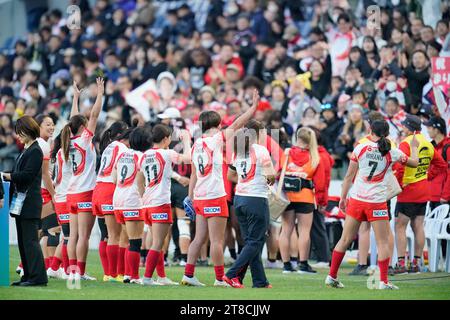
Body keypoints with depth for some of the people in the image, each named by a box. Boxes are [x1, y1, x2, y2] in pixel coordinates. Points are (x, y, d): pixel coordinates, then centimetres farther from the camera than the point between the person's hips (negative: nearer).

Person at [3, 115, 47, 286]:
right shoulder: (25, 151, 18)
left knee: (30, 240, -10)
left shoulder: (35, 151, -11)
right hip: (21, 202, 10)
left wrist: (5, 175, -16)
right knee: (23, 241, 10)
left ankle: (38, 276, -10)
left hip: (30, 202, -10)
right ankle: (28, 275, 14)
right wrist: (7, 176, 6)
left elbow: (26, 175, -19)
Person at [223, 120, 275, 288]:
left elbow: (230, 176, 21)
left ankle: (260, 282, 12)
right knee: (255, 241, -1)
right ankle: (232, 275, -10)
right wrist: (270, 179, 6)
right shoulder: (261, 150, -11)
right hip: (257, 200, -7)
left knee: (251, 241, 11)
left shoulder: (237, 151, 10)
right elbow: (271, 175, -16)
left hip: (239, 198, 7)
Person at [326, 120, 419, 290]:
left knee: (346, 239, 10)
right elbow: (414, 163, 14)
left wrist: (343, 197, 13)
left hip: (356, 199, 2)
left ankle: (332, 276, 14)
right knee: (382, 242, 4)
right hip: (377, 202, -2)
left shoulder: (361, 147, 0)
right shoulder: (392, 153, -2)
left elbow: (349, 175, 3)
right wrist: (414, 147, 33)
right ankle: (383, 281, -1)